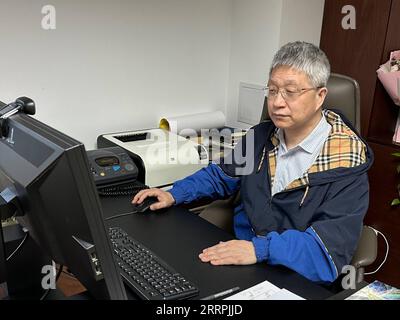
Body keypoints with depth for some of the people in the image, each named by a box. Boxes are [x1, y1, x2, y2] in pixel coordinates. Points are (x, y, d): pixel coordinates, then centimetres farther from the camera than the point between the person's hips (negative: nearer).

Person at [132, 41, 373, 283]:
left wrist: (260, 249, -34)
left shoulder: (347, 162, -15)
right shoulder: (260, 136, 3)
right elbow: (221, 175, 17)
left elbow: (332, 245, -23)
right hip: (238, 258, 5)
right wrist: (175, 195, 4)